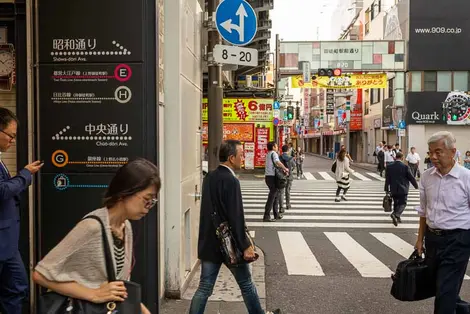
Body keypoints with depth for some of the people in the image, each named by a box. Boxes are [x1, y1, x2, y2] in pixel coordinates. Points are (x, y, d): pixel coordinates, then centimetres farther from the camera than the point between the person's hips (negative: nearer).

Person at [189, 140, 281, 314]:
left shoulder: (209, 177, 5)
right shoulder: (231, 181, -20)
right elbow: (235, 218, -22)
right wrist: (245, 246, -16)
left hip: (209, 243, 7)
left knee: (204, 287, 11)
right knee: (246, 283, 15)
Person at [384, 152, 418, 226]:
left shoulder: (389, 167, -3)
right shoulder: (405, 167, -12)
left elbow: (387, 179, 0)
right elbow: (411, 178, -5)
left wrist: (387, 189, 8)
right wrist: (416, 186, 12)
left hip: (393, 190, 4)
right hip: (403, 190, -4)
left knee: (396, 203, 19)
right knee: (402, 204, 2)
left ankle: (397, 217, 26)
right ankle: (395, 214, -21)